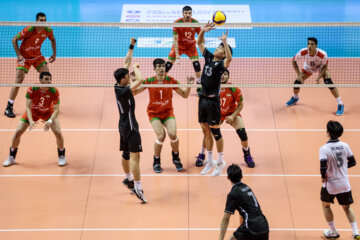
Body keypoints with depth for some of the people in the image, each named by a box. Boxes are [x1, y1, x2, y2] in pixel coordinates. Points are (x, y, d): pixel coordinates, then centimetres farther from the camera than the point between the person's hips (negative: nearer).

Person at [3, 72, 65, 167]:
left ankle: (62, 156, 12)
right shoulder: (32, 89, -31)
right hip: (33, 112, 0)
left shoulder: (54, 92, -29)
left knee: (58, 133, -17)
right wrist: (31, 121, -45)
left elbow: (56, 110, -27)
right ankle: (11, 157, 17)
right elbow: (28, 107, -29)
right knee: (18, 132, -7)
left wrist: (50, 121, -45)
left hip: (48, 113, 0)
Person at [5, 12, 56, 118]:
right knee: (19, 80, -12)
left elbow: (52, 40, 13)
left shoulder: (48, 31, -11)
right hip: (24, 57, -5)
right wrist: (19, 55, -26)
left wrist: (54, 54, 5)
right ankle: (9, 108, -4)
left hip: (37, 56, 5)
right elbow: (14, 39, -19)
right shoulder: (29, 30, -26)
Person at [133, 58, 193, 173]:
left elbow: (184, 95, 1)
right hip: (154, 113, -1)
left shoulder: (171, 81, -6)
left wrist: (189, 85, -16)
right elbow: (134, 92, -9)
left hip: (168, 112, 1)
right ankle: (156, 162, 1)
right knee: (161, 135, -22)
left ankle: (176, 158, 10)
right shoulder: (149, 81, -10)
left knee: (173, 134, -19)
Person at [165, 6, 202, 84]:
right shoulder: (177, 23, -24)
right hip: (179, 45, -1)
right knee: (169, 63, -9)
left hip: (191, 46, 1)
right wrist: (177, 54, -29)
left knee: (196, 63, -14)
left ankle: (199, 82, 3)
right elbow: (175, 39, -22)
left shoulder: (195, 23, -19)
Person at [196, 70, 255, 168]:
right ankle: (201, 155, 10)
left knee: (242, 131, -19)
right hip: (217, 113, 1)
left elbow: (240, 104, -11)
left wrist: (233, 116, -21)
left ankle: (247, 155, 7)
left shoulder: (234, 89, -21)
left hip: (232, 113, -1)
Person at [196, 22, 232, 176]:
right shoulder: (209, 57, 8)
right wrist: (203, 31, -3)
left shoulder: (221, 64, -11)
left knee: (215, 132, 2)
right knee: (206, 131, 13)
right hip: (203, 99, 7)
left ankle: (220, 162, 15)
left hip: (213, 101, -7)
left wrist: (225, 42, -39)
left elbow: (229, 58, -34)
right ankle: (210, 161, 24)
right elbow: (199, 43, 12)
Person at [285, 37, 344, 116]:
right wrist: (299, 74, -25)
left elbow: (325, 66, -19)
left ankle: (340, 104, -11)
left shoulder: (323, 54, -39)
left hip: (321, 67, -2)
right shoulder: (303, 52, -36)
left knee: (328, 82, -24)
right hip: (308, 67, 3)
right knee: (297, 82, -5)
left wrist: (319, 77, -33)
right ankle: (295, 98, 33)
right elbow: (294, 61, -17)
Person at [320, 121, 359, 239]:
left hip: (330, 184, -4)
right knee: (347, 207, 21)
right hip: (344, 184, 4)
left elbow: (323, 167, -27)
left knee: (326, 205, 23)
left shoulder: (324, 149, -19)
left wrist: (323, 177, -7)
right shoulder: (345, 146, -5)